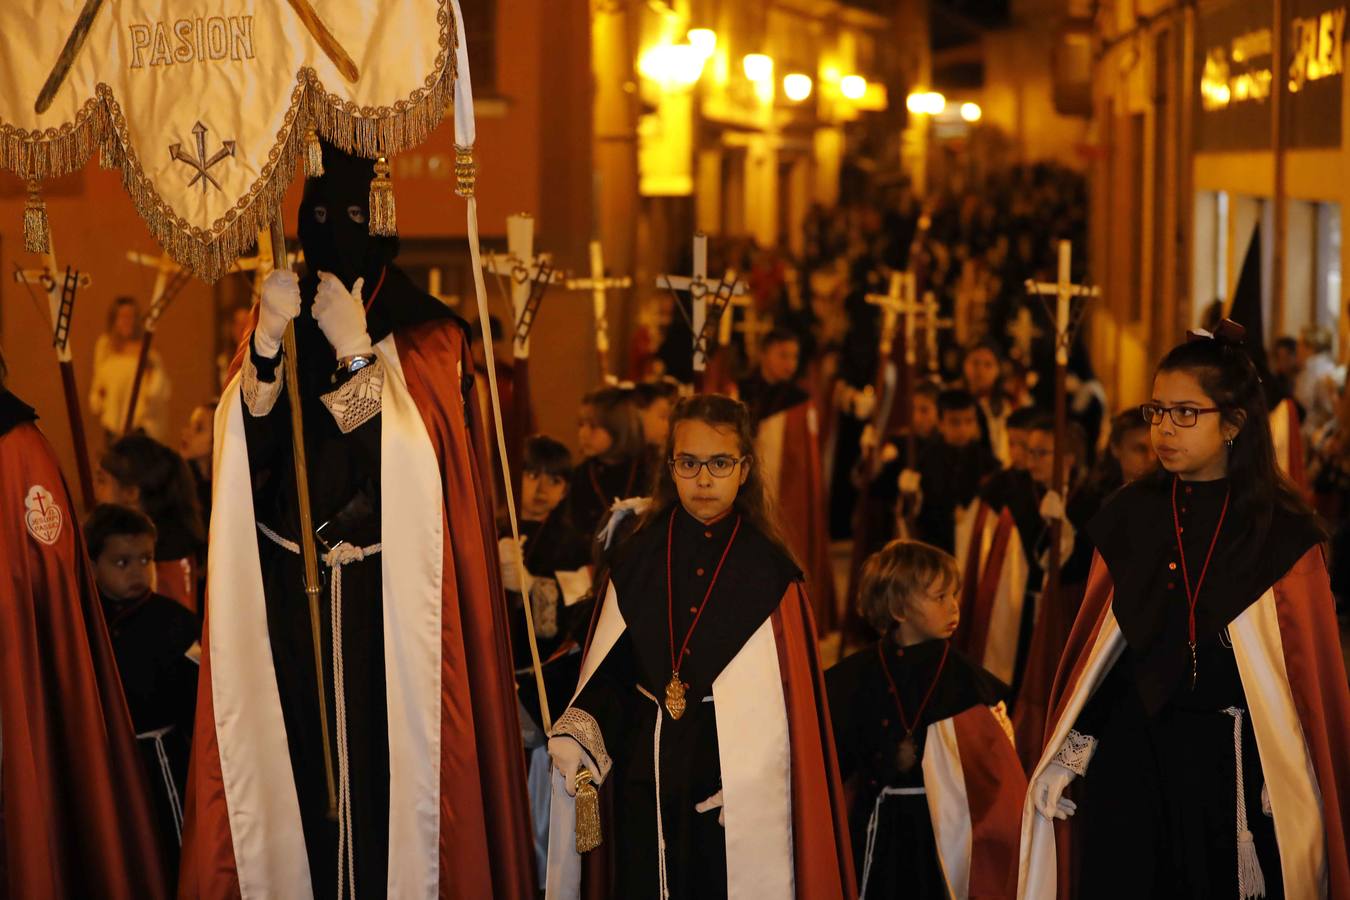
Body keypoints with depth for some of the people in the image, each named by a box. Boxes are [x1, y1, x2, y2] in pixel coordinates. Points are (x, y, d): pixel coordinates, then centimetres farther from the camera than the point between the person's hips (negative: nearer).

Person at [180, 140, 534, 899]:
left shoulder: (427, 341, -2)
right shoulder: (285, 321, 9)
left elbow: (404, 465, -12)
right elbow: (245, 459, -2)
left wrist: (354, 352, -18)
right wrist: (269, 343, -15)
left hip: (390, 603, -3)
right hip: (290, 601, 3)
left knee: (386, 771, -5)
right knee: (305, 767, 5)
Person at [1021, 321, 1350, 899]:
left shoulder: (1282, 533, -6)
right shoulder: (1130, 516, 3)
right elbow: (1092, 641, 6)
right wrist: (1068, 755, 2)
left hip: (1234, 765, -2)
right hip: (1129, 756, 3)